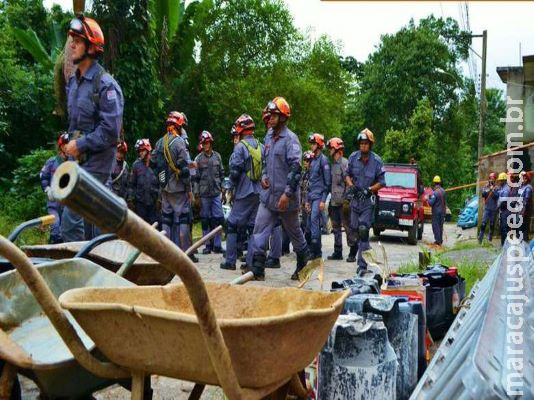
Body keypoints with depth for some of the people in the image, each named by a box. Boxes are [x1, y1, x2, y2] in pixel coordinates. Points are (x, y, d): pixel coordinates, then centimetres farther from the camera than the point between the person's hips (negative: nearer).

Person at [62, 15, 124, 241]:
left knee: (71, 220, -12)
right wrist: (71, 142, 10)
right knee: (88, 219, 14)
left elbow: (110, 131, -20)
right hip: (79, 159, 8)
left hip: (96, 161, -8)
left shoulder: (105, 84, -15)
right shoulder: (73, 82, 12)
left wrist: (80, 144, -15)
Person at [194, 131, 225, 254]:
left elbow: (222, 173, 13)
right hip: (204, 194, -1)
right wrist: (196, 194, -4)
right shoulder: (198, 158, 1)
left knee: (218, 219, -1)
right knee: (205, 220, 4)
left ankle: (217, 245, 6)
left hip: (216, 193, 1)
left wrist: (222, 189, 9)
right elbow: (196, 177, 0)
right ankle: (208, 245, 12)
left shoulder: (217, 156, 8)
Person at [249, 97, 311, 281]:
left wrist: (288, 193, -22)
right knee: (259, 231, -1)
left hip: (285, 197, -7)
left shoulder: (290, 139, -13)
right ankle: (257, 270, 1)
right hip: (268, 194, 7)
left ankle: (303, 265, 31)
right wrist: (264, 176, 6)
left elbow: (296, 167, -19)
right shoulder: (269, 136, 11)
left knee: (294, 232, 11)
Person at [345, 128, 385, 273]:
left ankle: (362, 264, -11)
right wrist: (350, 185, -8)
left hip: (368, 199, -3)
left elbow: (381, 182, -4)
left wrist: (369, 189, -18)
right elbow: (347, 174, 11)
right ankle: (353, 252, 38)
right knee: (354, 228, 12)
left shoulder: (377, 161, -10)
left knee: (363, 230, -12)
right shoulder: (353, 157, -1)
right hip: (355, 198, 4)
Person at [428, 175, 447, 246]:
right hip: (443, 210, 7)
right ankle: (440, 240, 19)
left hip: (436, 211, -7)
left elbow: (431, 203, -19)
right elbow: (445, 201, 13)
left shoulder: (435, 192, -19)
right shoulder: (443, 191, 4)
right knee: (440, 226, 14)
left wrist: (428, 199, 0)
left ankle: (438, 240, -3)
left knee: (435, 226, -1)